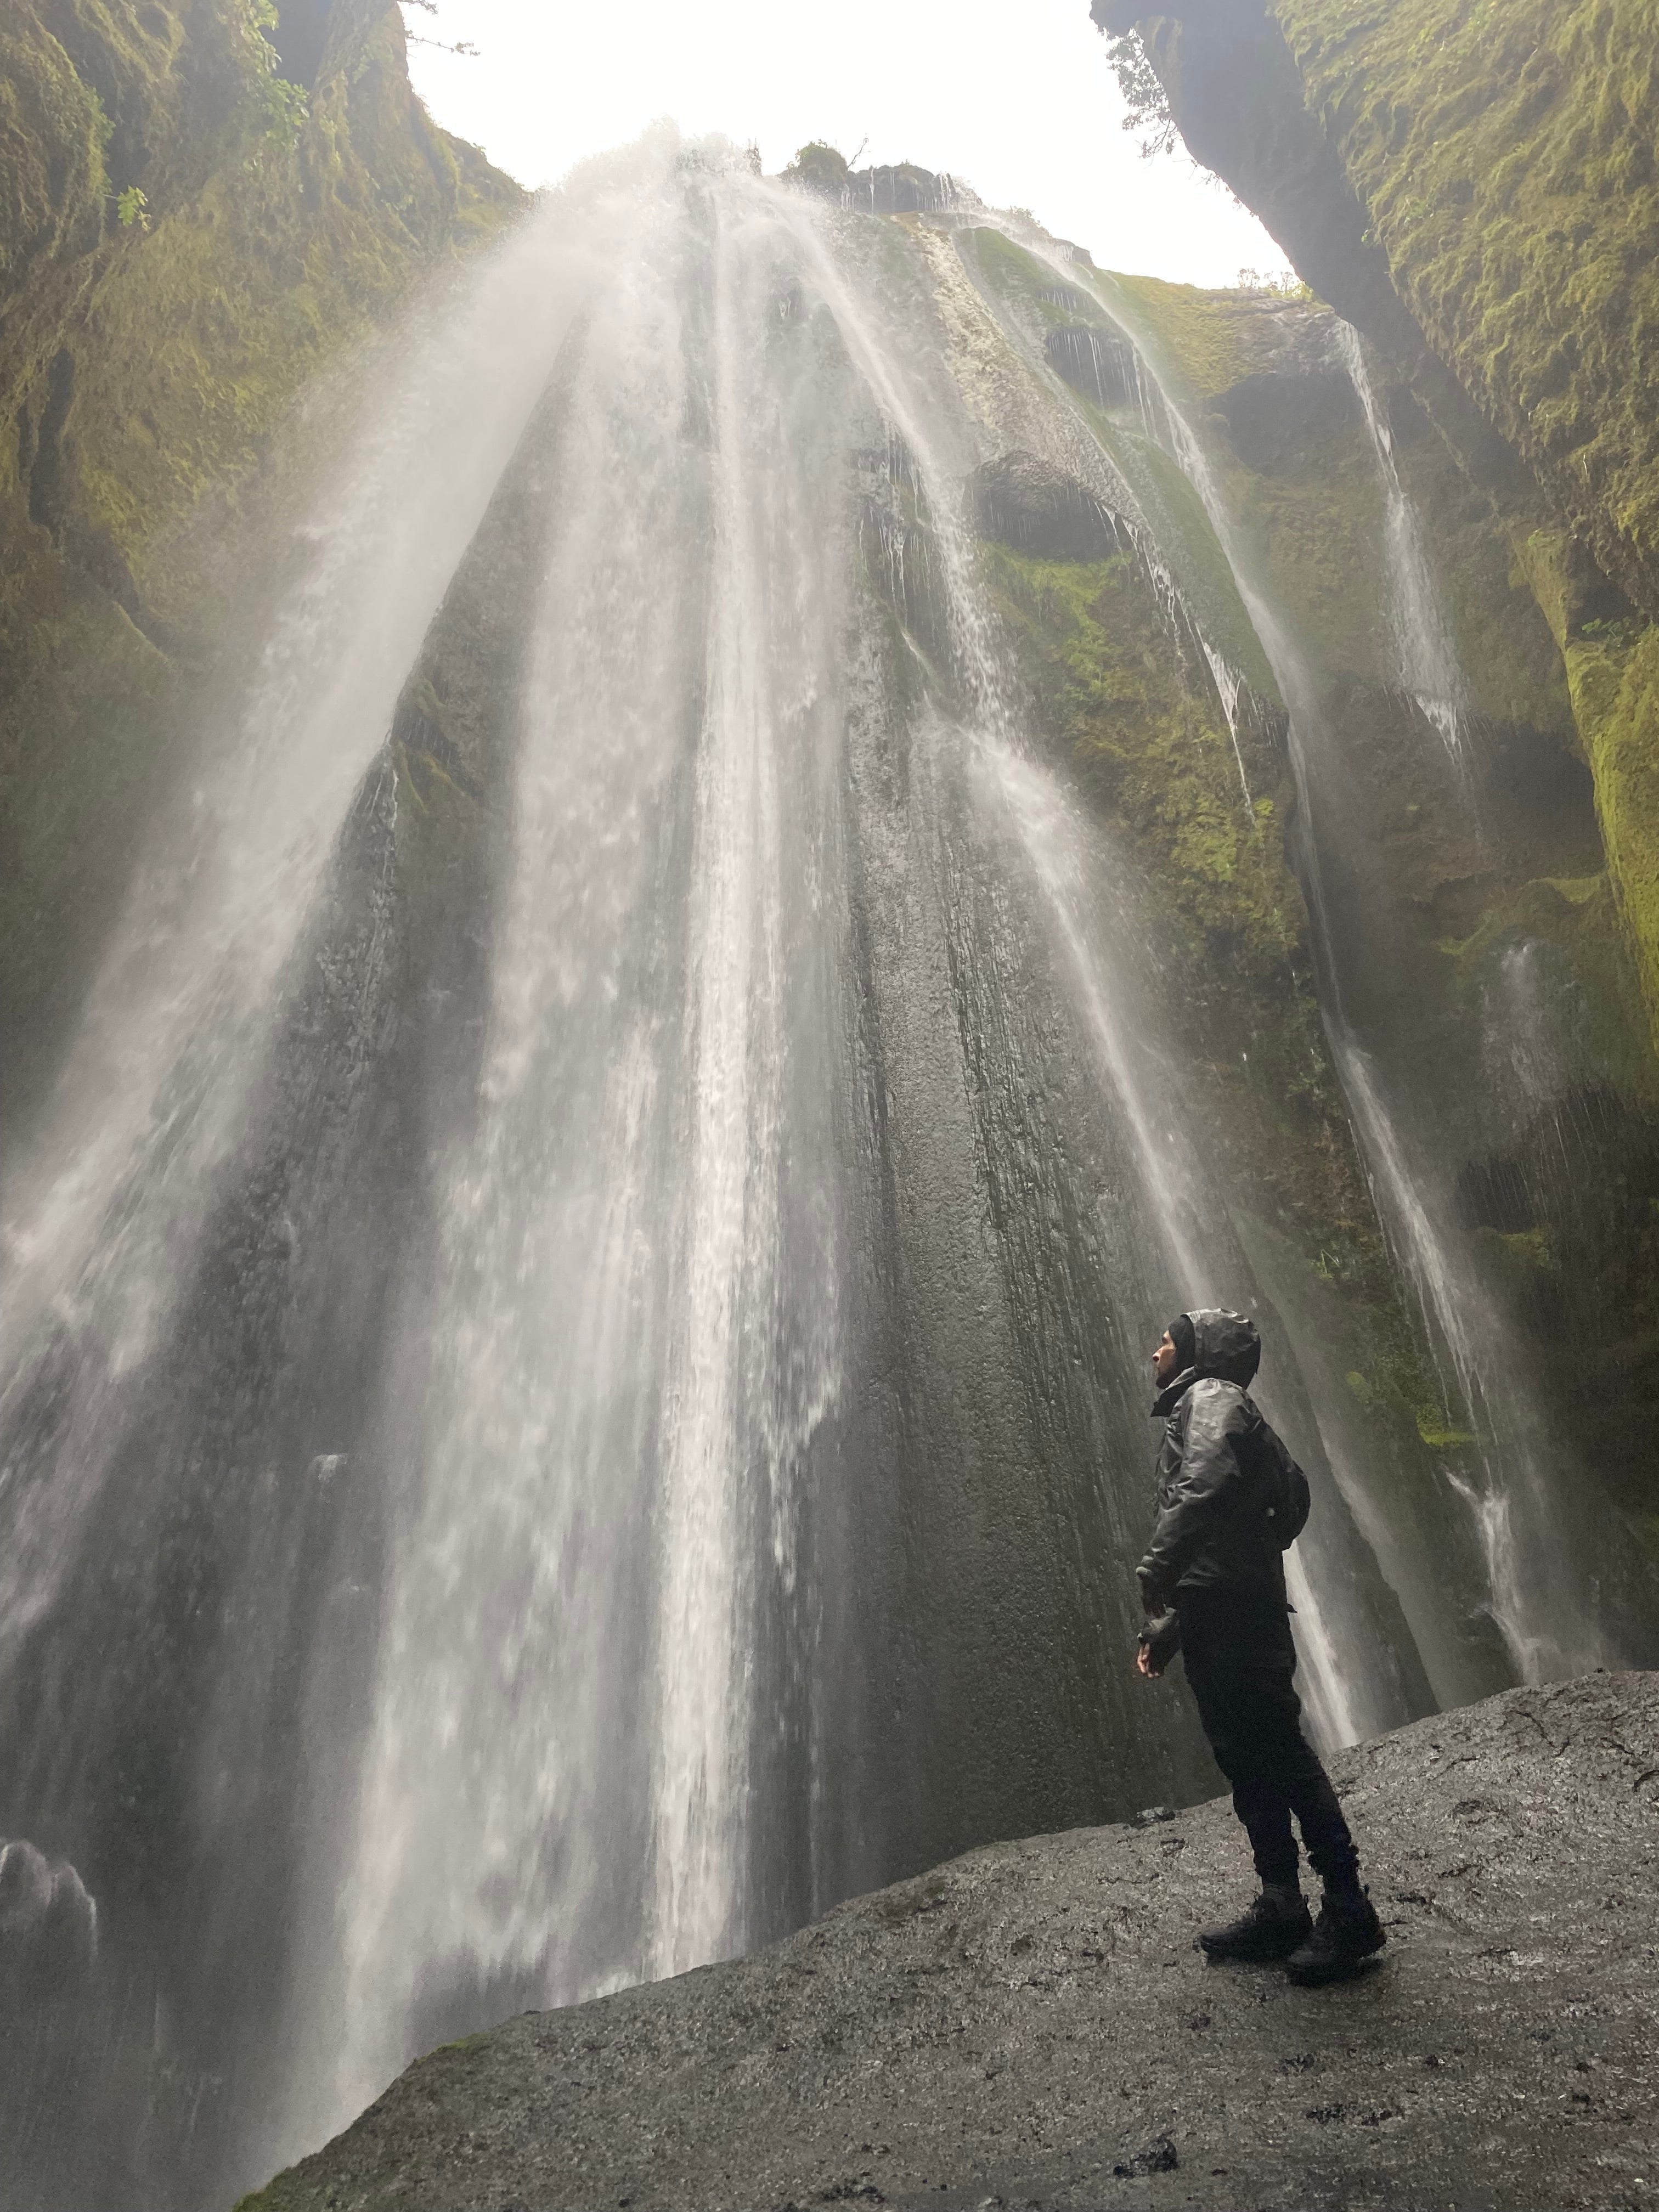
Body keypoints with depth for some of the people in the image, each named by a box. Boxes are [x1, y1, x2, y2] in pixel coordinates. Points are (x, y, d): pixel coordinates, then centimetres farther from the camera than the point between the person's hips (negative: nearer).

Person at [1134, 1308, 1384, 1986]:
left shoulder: (1211, 1396, -3)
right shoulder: (1191, 1411, 27)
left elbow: (1208, 1482, -25)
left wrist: (1156, 1572, -27)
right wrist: (1164, 1629, 25)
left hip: (1233, 1608, -10)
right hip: (1215, 1615, 10)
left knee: (1275, 1749, -9)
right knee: (1244, 1755, 11)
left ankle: (1349, 1911, -3)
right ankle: (1281, 1909, 18)